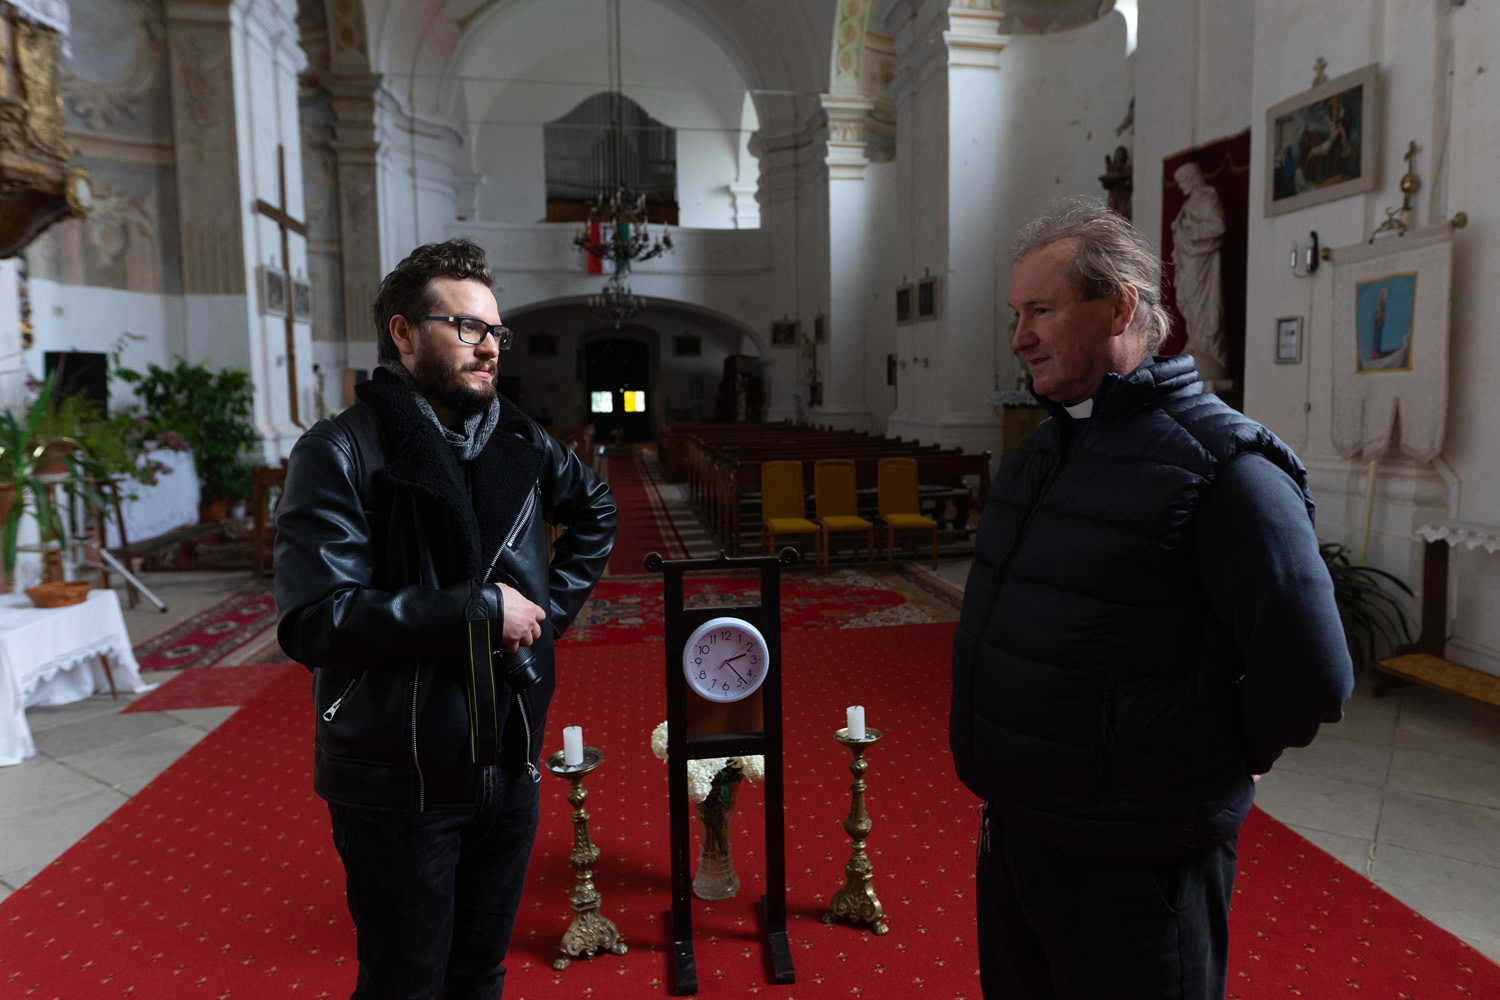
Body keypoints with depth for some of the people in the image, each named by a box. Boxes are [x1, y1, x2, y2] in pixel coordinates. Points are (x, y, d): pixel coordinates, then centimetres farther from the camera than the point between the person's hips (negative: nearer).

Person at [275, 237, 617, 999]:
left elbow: (595, 511, 22)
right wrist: (480, 609, -23)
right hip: (399, 785, -5)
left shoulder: (519, 442, 3)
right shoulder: (342, 454, -14)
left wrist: (555, 602, 7)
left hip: (509, 763, 6)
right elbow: (313, 623, -24)